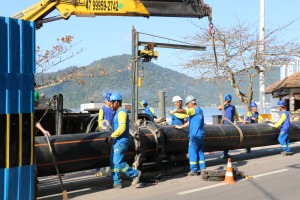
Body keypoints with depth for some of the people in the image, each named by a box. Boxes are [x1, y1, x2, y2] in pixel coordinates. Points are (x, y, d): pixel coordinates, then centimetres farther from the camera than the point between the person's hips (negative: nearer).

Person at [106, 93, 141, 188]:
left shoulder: (122, 112, -14)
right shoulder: (117, 112, 19)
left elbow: (122, 128, -24)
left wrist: (112, 136, -20)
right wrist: (111, 137, 13)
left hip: (122, 141, -10)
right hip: (117, 141, 10)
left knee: (118, 162, -13)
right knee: (113, 162, 8)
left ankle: (135, 173, 1)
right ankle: (117, 183, 11)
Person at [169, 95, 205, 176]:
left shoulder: (194, 110, -9)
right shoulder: (200, 110, 18)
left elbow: (184, 111, -28)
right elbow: (190, 122, 24)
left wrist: (174, 111, -27)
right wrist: (181, 127, 26)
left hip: (195, 135, -9)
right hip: (201, 135, 9)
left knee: (192, 152, -4)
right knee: (200, 152, 14)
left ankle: (193, 170, -3)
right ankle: (202, 168, 17)